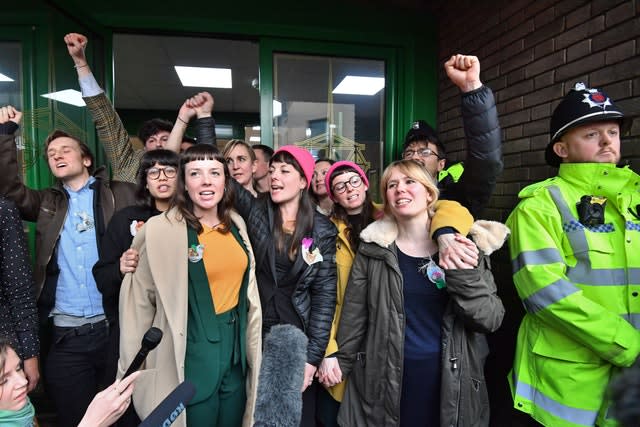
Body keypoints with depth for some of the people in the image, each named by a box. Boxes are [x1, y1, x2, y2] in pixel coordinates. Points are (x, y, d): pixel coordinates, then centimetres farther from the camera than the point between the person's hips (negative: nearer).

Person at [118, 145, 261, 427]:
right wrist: (135, 367, -4)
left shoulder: (236, 224, 2)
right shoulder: (160, 229, -15)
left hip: (236, 351, 5)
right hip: (189, 356, -5)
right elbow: (140, 300, -9)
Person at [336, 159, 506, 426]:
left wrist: (466, 275, -21)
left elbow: (491, 320, -7)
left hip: (450, 379, 1)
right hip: (385, 379, 0)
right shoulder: (374, 248, -5)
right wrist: (341, 364, 4)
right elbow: (354, 315, 1)